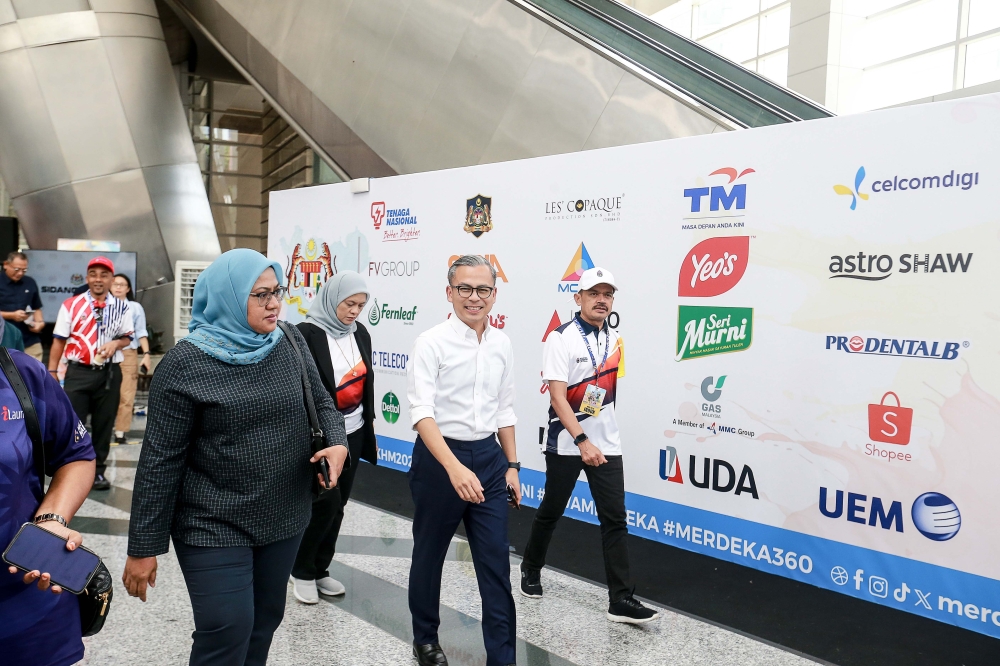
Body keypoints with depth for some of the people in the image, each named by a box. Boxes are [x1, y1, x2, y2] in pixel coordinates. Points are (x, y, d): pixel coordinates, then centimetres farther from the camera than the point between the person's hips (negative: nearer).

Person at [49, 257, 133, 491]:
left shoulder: (121, 308, 4)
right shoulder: (71, 305, 0)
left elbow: (127, 338, 12)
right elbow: (59, 340, 1)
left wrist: (115, 343, -11)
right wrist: (51, 372, -2)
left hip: (110, 373, 2)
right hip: (78, 372, -2)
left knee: (104, 424, 9)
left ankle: (98, 471, 21)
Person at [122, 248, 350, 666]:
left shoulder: (291, 343, 1)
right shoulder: (186, 363, -14)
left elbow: (321, 401, 12)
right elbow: (160, 459, -12)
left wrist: (337, 443, -11)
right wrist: (143, 547, -9)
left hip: (284, 517, 5)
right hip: (215, 526, -5)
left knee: (266, 620, 17)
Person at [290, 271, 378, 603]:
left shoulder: (360, 333, 6)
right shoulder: (307, 334, -14)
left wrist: (369, 429, 16)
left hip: (353, 434, 6)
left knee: (337, 506, 12)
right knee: (326, 502, -5)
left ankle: (319, 569, 27)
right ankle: (302, 571, 18)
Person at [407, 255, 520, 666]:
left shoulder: (502, 345, 3)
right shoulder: (431, 343, -13)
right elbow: (422, 412, -22)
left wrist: (512, 465, 11)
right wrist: (454, 467, -33)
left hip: (488, 458, 4)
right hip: (439, 456, -4)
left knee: (496, 561, 5)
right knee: (429, 555, 15)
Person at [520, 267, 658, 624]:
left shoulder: (615, 339, 6)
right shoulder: (561, 338, -12)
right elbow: (557, 398, -18)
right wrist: (583, 442, -26)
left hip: (607, 444, 4)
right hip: (566, 444, -4)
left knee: (615, 520, -1)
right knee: (550, 512, 12)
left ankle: (621, 600, 4)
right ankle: (531, 569, 35)